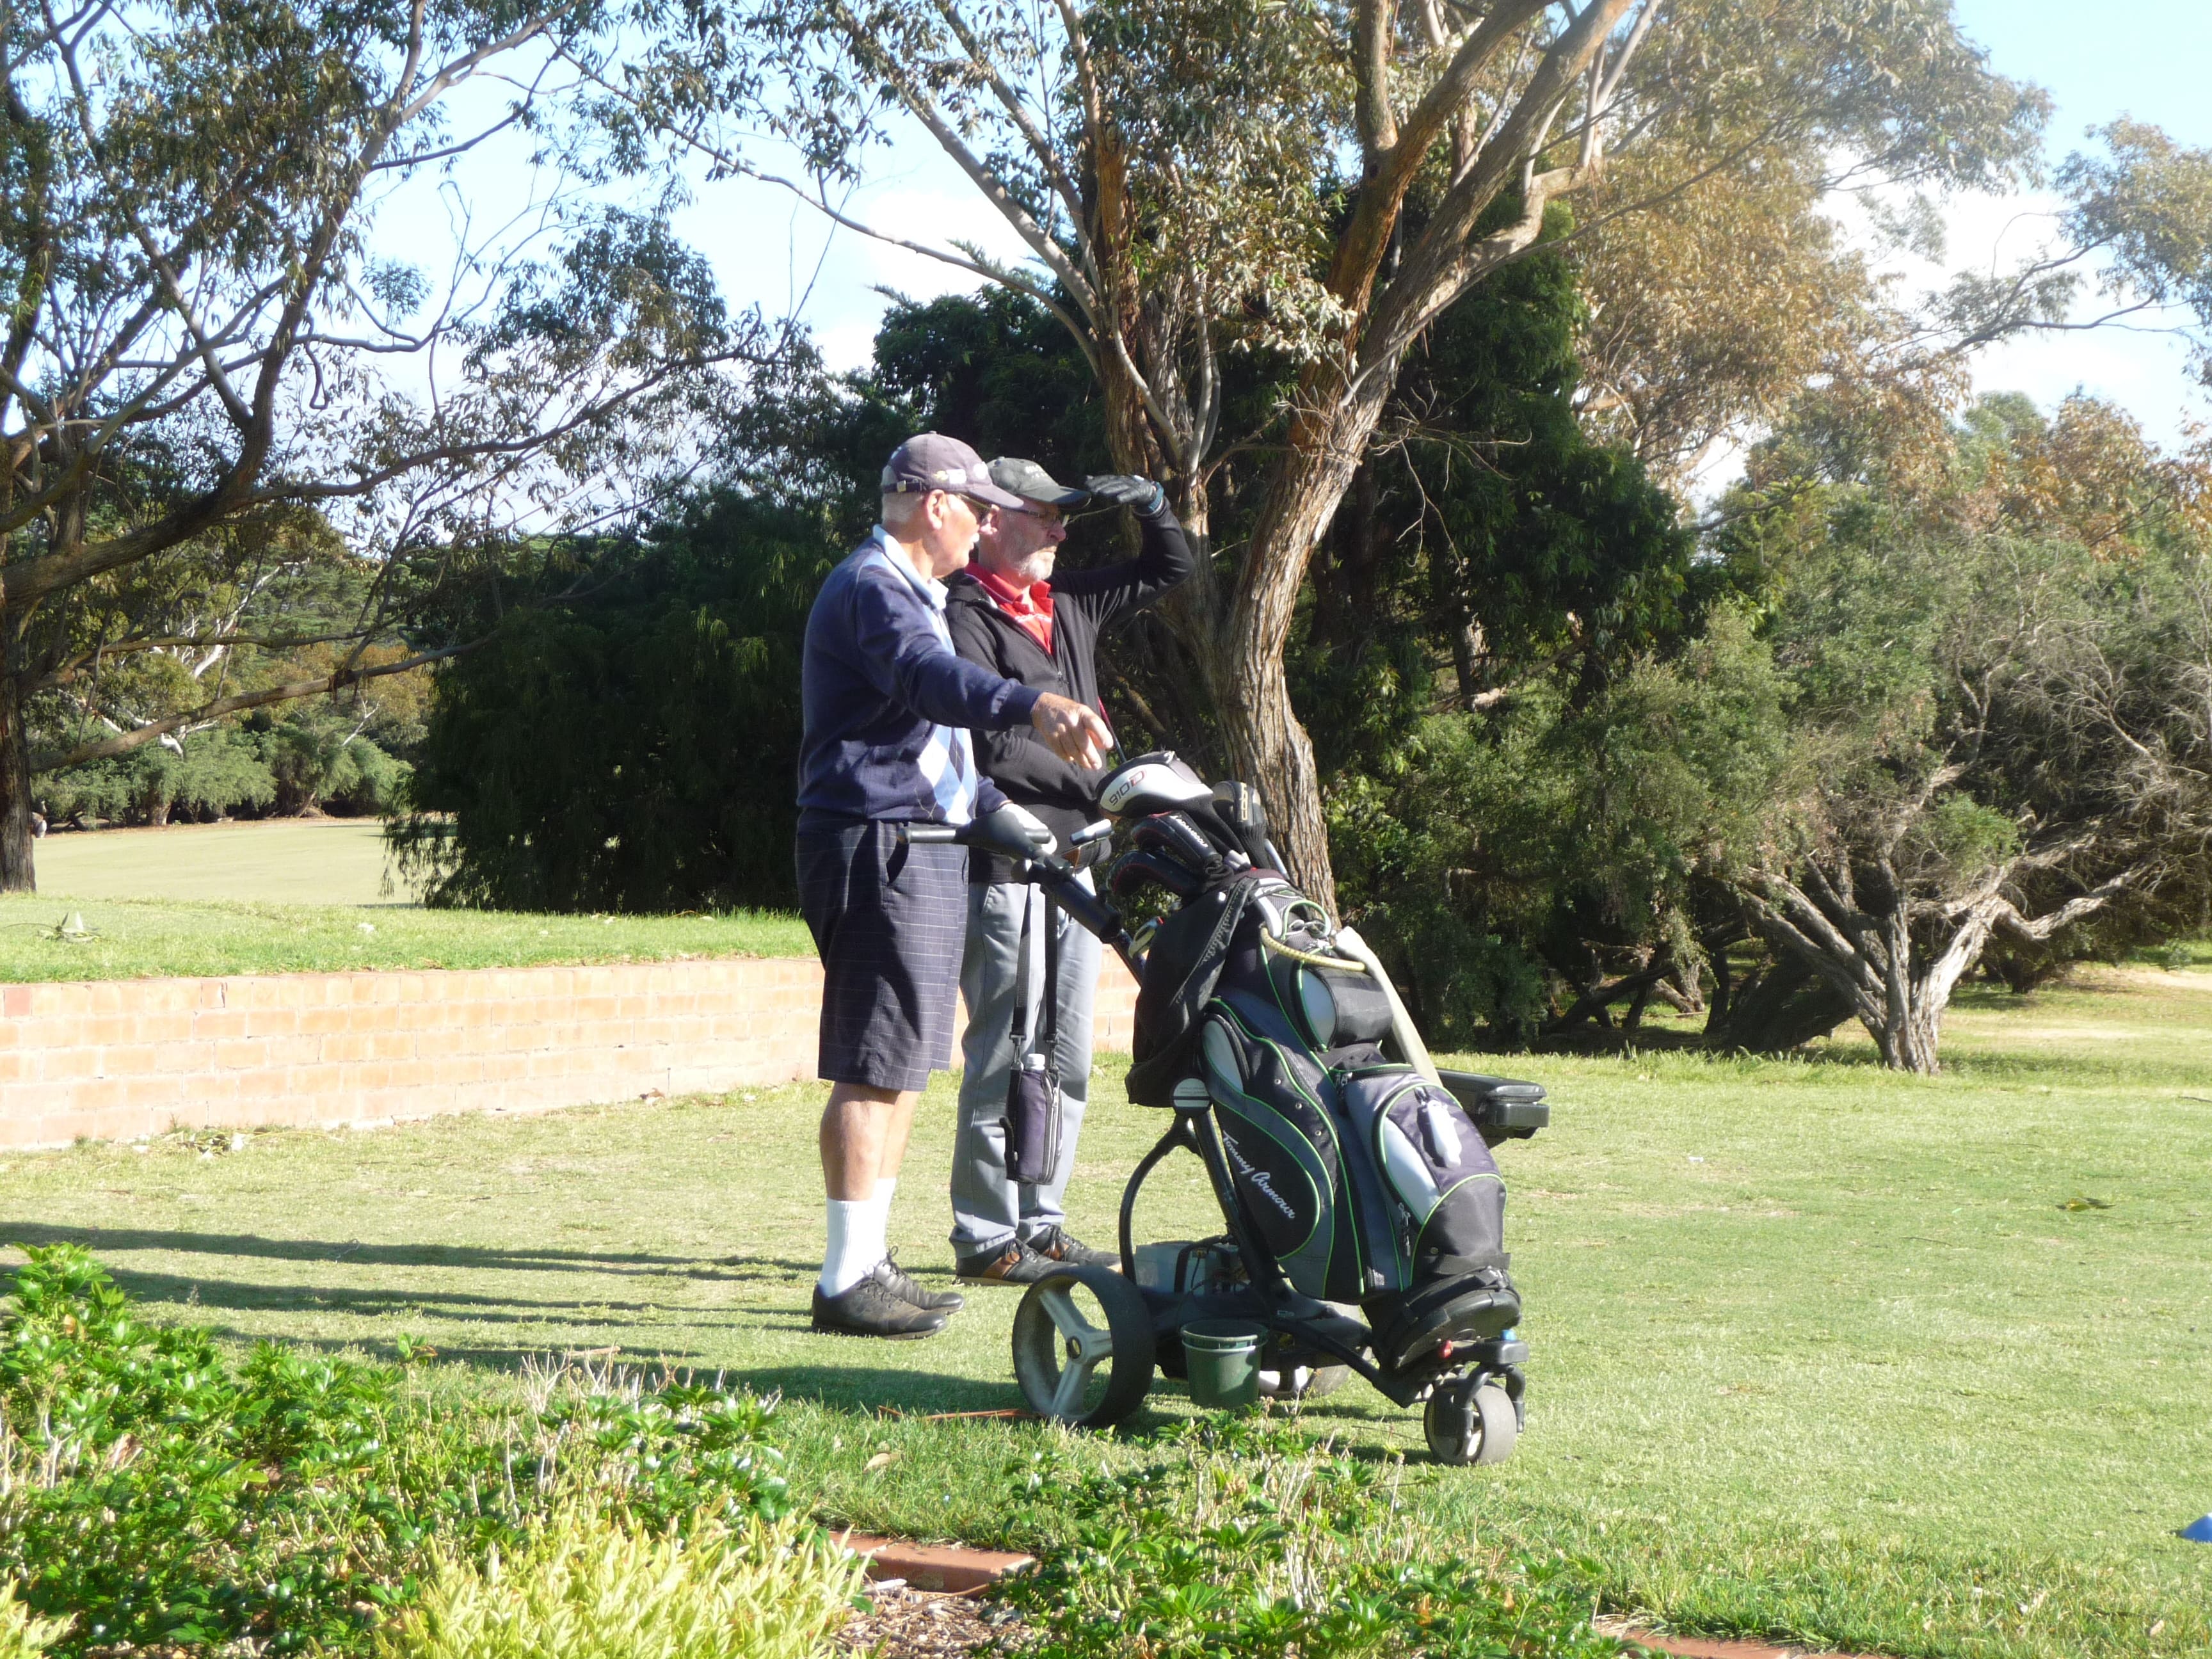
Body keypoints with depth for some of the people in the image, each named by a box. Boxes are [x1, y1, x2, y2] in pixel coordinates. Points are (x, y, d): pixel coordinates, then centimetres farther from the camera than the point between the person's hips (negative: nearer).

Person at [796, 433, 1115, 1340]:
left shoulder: (911, 592, 24)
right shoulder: (871, 587, -13)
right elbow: (926, 676, -35)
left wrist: (992, 807, 33)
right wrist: (1031, 705, -50)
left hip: (920, 849, 11)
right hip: (879, 848, -11)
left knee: (898, 1069, 13)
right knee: (875, 1067, -10)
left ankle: (869, 1265, 20)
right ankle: (847, 1281, -8)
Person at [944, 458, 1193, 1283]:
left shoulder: (1069, 605, 17)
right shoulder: (965, 617, -7)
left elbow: (1170, 568, 28)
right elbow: (990, 743, -18)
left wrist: (1149, 503, 10)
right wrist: (1092, 784, -14)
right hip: (1007, 866, -8)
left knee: (1066, 1056, 11)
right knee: (1008, 1054, -7)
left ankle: (1040, 1222, 19)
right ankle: (986, 1238, -1)